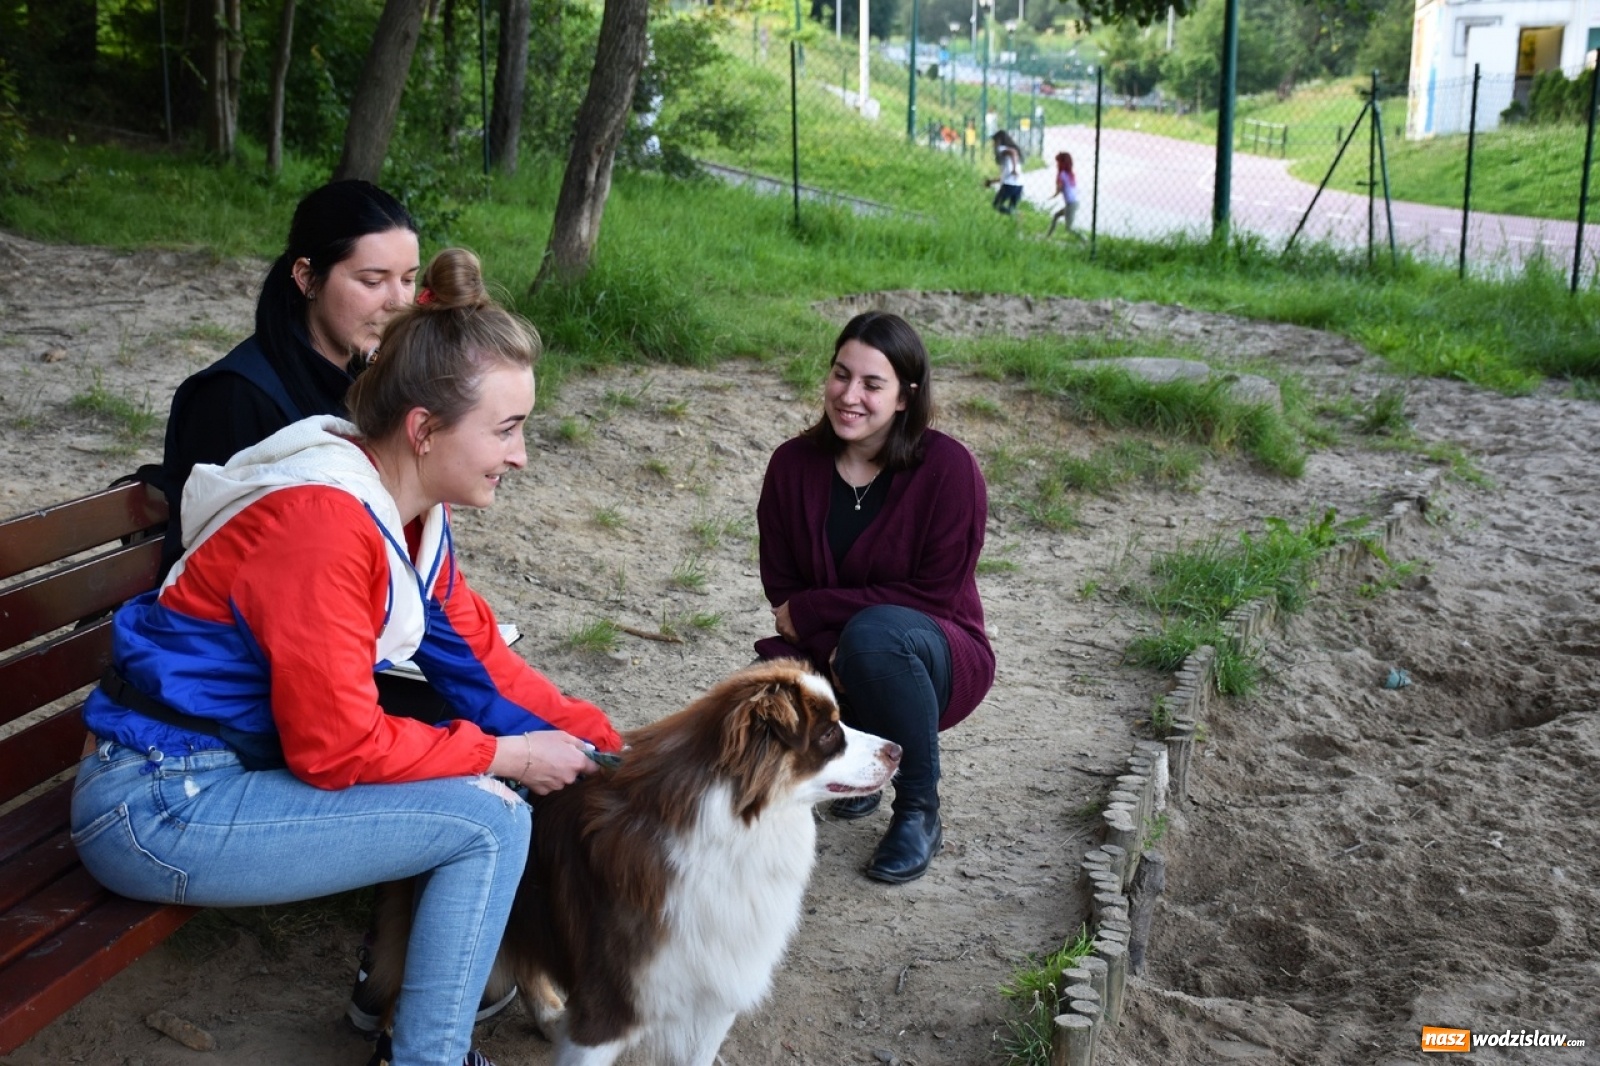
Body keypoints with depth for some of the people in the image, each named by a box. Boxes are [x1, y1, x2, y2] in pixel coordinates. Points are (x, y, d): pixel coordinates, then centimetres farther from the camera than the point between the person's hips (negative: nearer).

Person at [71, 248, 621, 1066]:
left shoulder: (413, 510, 2)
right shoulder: (324, 520, -26)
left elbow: (478, 660, 5)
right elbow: (337, 747, -23)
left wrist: (603, 744, -2)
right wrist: (506, 757, -14)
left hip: (242, 760, 9)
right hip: (159, 808, -9)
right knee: (489, 822, -15)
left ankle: (418, 981, 20)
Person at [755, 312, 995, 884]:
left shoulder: (948, 468, -18)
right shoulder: (793, 465, -6)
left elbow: (935, 596, -18)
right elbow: (781, 589, -1)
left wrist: (811, 611, -17)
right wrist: (831, 651, -21)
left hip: (934, 658, -3)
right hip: (827, 657, 4)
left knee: (876, 631, -37)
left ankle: (919, 810, -13)